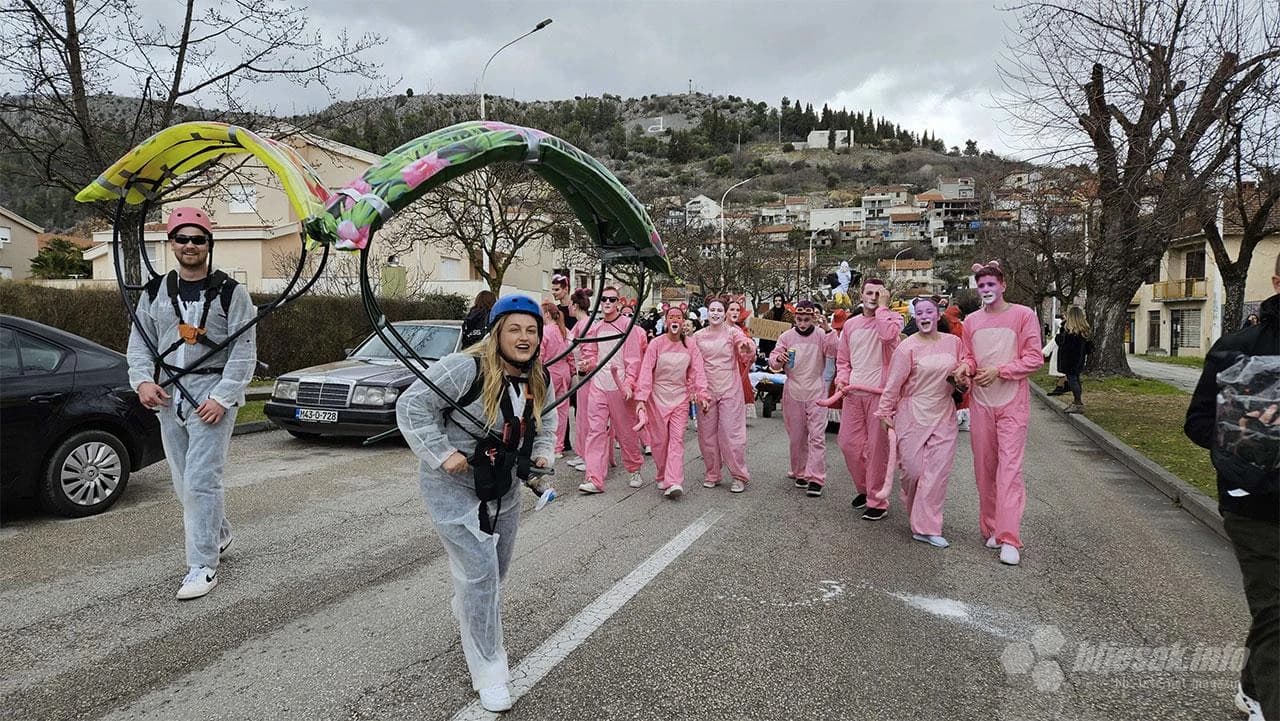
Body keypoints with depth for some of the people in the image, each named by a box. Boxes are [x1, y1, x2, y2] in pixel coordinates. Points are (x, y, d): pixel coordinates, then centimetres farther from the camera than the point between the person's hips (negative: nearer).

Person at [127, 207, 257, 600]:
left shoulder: (231, 293, -4)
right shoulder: (155, 292, 10)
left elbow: (244, 351, -8)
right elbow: (139, 342, 15)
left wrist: (222, 397, -16)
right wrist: (142, 380, -3)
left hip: (213, 395, -6)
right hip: (169, 395, 6)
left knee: (200, 481, -10)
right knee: (184, 482, 15)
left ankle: (202, 567, -2)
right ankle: (219, 534, 37)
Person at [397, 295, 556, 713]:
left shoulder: (538, 379, -2)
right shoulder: (465, 369, -25)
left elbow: (546, 419, 17)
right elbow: (412, 407, -21)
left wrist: (543, 452, -1)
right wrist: (442, 453, -25)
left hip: (503, 490, 7)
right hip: (453, 488, -7)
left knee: (495, 572, 21)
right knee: (479, 573, -10)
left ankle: (471, 627, 52)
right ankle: (489, 672, 4)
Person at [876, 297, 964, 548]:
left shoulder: (953, 342, 5)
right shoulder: (907, 347, -8)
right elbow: (893, 383, -5)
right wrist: (884, 412, -2)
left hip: (943, 415, 3)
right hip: (913, 414, -3)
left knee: (938, 471, -3)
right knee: (913, 469, 1)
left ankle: (925, 527, 4)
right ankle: (917, 516, 29)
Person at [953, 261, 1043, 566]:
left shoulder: (1023, 315, -2)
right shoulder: (971, 321, 10)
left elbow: (1034, 358, -5)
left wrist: (999, 370, -15)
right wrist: (965, 366, -6)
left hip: (1012, 403, -4)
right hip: (980, 402, 4)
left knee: (1009, 467, -10)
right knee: (984, 467, 8)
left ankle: (1010, 539, -10)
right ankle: (991, 528, 20)